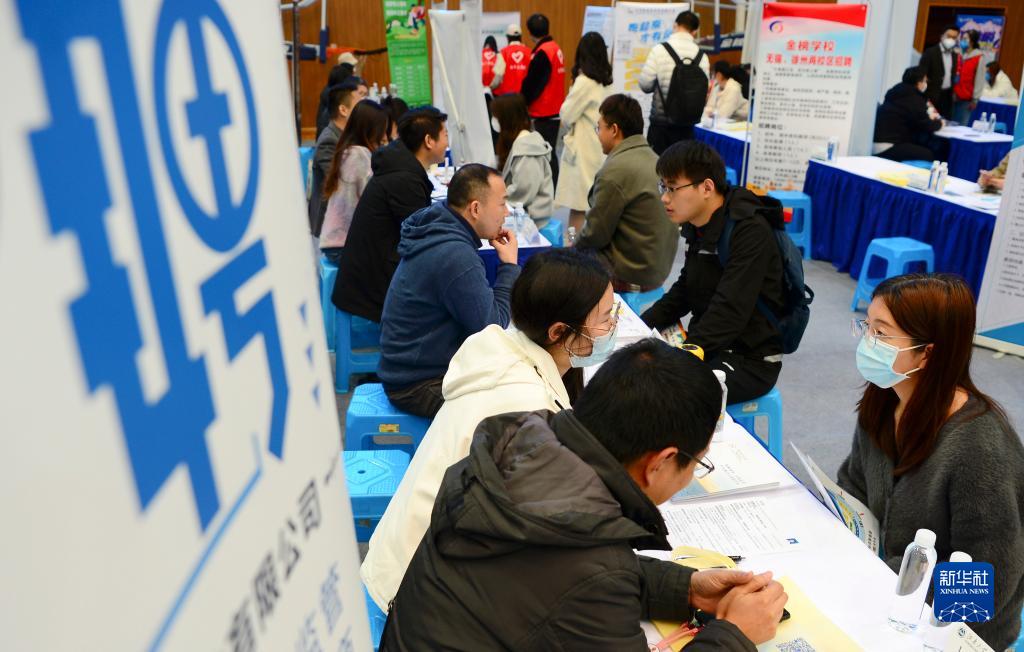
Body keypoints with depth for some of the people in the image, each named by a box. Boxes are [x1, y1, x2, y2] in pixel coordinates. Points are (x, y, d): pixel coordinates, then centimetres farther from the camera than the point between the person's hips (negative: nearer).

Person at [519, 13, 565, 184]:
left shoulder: (542, 53, -16)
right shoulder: (556, 48, 11)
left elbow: (531, 84, -14)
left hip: (544, 114, -9)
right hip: (554, 111, 9)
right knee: (549, 153, 15)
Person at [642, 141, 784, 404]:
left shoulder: (750, 232, -22)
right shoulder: (697, 226, 4)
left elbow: (730, 313, -29)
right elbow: (683, 292, 13)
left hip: (751, 360, -8)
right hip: (708, 346, 8)